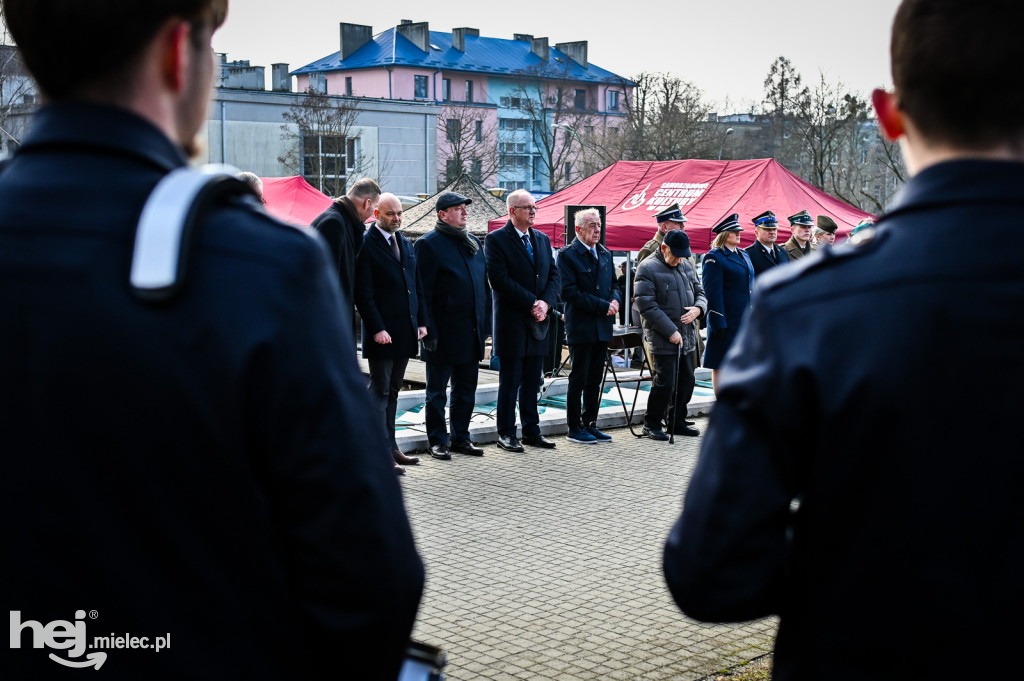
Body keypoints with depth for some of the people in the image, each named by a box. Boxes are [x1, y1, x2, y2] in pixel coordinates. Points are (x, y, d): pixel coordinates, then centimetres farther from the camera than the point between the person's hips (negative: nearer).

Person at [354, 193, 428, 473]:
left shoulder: (405, 244, 15)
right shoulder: (366, 245, -8)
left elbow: (417, 286, 18)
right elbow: (363, 293, -13)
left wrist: (421, 321, 10)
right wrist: (377, 329, -18)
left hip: (405, 331, 7)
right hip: (382, 332, -7)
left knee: (392, 391, 14)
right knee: (380, 392, -3)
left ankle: (390, 446, 20)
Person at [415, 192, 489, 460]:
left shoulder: (473, 242, 14)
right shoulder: (428, 244, -8)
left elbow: (484, 285, 17)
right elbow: (424, 291, -12)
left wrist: (485, 324, 11)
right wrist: (429, 331, -17)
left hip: (471, 333, 7)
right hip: (444, 334, -7)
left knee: (466, 390, 14)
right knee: (437, 391, 5)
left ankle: (460, 437, 24)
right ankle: (438, 440, 14)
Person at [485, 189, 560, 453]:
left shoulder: (543, 239, 14)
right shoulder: (496, 240, -7)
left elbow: (554, 275, 11)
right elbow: (500, 279, -15)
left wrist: (545, 302, -7)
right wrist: (532, 303, -16)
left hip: (538, 321, 6)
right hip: (512, 322, -6)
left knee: (532, 381, 12)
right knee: (510, 381, 1)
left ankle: (531, 430, 20)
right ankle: (506, 433, 9)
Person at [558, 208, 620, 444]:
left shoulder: (605, 254, 14)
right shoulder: (568, 254, -9)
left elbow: (613, 285, 20)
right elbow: (569, 292, -16)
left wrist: (614, 300, -4)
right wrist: (602, 306, -17)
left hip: (603, 327, 7)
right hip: (581, 327, -7)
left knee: (595, 380, 11)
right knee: (578, 380, 0)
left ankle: (590, 425, 19)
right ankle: (574, 428, 8)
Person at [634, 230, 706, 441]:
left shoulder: (685, 265, 13)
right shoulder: (648, 268, -10)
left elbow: (699, 292, 21)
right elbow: (646, 305, -16)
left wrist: (697, 309, -4)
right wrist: (671, 331, -18)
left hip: (687, 336, 8)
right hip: (663, 337, -7)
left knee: (686, 380, 12)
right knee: (665, 382, -8)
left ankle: (677, 422, 25)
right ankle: (651, 425, 7)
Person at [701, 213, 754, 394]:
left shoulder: (743, 255, 16)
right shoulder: (714, 257, -9)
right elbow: (713, 293, -14)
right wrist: (718, 323, -19)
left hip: (745, 319, 8)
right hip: (727, 321, -8)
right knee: (720, 365, 0)